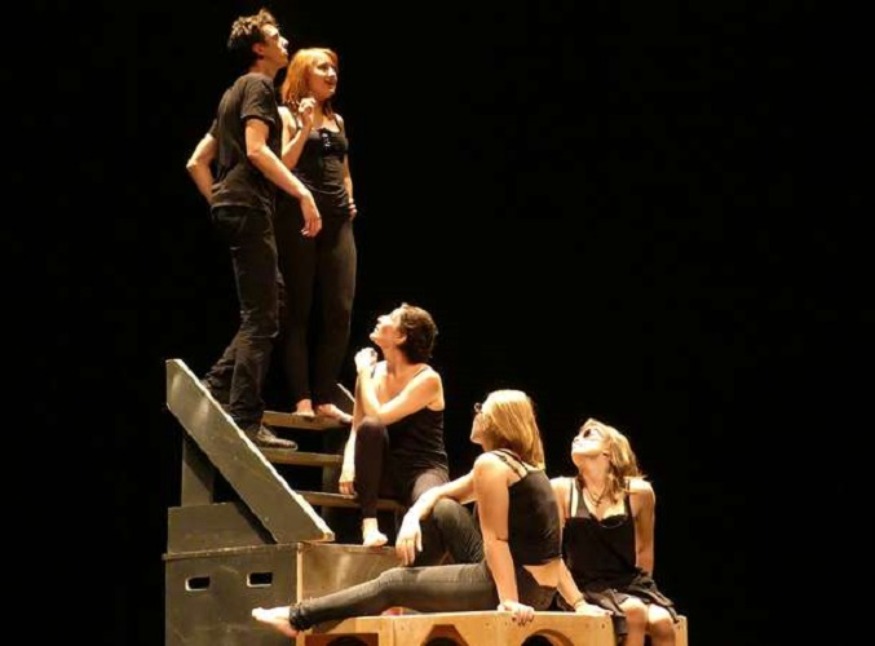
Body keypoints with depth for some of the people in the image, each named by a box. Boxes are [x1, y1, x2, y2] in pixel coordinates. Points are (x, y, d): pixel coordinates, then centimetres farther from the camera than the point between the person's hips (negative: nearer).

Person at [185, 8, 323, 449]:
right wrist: (303, 193, -23)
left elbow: (197, 161, 24)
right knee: (261, 318, -9)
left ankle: (217, 386, 10)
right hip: (249, 207, -10)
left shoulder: (235, 93, 23)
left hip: (232, 208, 10)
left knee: (262, 311, 15)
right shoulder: (258, 85, -5)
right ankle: (246, 422, -11)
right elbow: (256, 149, -20)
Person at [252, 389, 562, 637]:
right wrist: (412, 518, 5)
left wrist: (508, 600, -22)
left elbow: (495, 539, -19)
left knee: (394, 583, 4)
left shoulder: (490, 464, -13)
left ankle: (298, 617, 16)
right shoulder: (525, 464, 17)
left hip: (515, 587, -9)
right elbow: (438, 494, 22)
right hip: (537, 590, 9)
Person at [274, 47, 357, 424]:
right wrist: (305, 127, -15)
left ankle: (325, 399, 2)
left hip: (337, 220, 6)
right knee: (298, 311, -5)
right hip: (299, 216, -6)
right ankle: (302, 400, -6)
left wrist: (350, 200, 12)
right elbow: (282, 165, -10)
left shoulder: (337, 120, 22)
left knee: (339, 311, -2)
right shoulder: (287, 115, 3)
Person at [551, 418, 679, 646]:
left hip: (629, 583, 2)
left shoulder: (639, 492, 0)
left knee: (662, 622, -28)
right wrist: (579, 603, -15)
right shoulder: (561, 489, -4)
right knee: (633, 611, -31)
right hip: (585, 587, -2)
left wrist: (644, 591, 10)